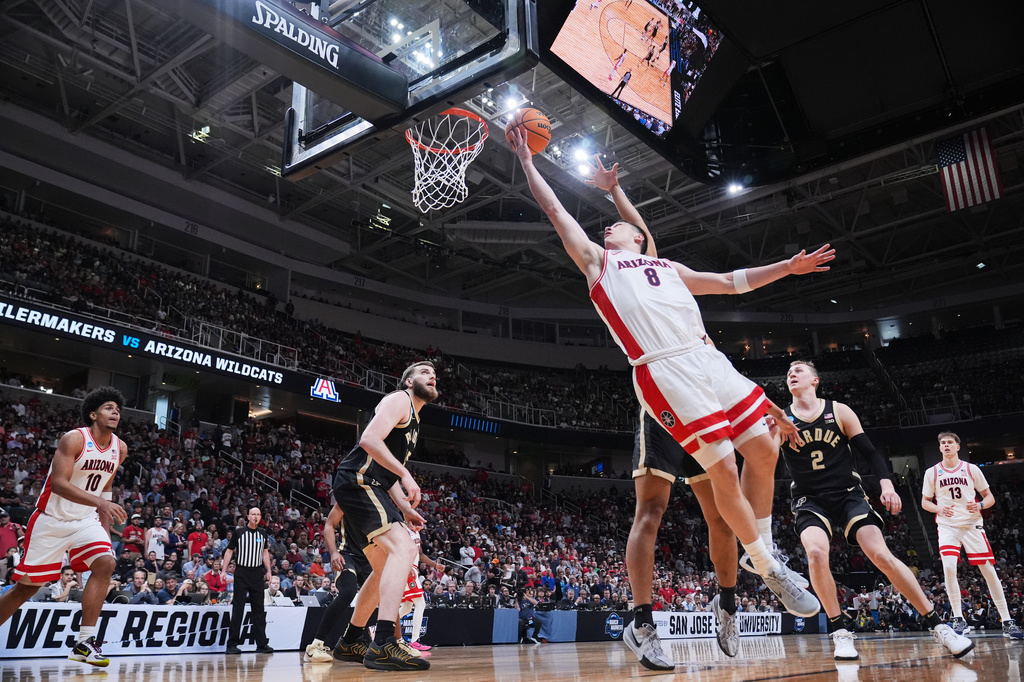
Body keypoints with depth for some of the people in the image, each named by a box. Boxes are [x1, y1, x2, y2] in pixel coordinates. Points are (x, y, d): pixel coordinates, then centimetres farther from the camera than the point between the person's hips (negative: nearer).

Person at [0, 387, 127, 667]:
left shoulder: (120, 449, 1)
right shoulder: (74, 439, -18)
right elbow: (58, 483, -26)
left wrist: (105, 527, 12)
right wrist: (100, 502, -37)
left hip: (86, 520, 4)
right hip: (52, 520, -4)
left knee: (106, 563, -19)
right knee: (28, 586, 4)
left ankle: (84, 642, -13)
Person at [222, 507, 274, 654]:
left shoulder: (263, 533, 9)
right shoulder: (239, 532, 0)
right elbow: (229, 551, 3)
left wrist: (268, 571, 8)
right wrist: (224, 570, -3)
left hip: (257, 573, 3)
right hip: (241, 572, -3)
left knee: (259, 608, 4)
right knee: (238, 608, -3)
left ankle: (261, 644, 7)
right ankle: (232, 644, 4)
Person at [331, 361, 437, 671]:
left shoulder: (414, 420, 26)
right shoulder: (399, 400, -4)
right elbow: (369, 440, -20)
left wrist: (404, 507, 17)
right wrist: (406, 475, -22)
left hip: (370, 488, 11)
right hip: (358, 480, -11)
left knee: (386, 567, 16)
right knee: (403, 547, -24)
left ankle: (348, 642, 27)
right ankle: (383, 643, -33)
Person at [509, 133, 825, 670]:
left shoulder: (667, 268, 31)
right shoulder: (596, 261, 20)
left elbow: (731, 282, 32)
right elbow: (555, 210, 20)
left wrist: (788, 267, 27)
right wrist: (526, 161, 22)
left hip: (707, 357, 5)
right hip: (663, 371, -5)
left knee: (764, 451, 0)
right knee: (723, 472, -8)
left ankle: (763, 553, 22)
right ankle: (769, 570, 11)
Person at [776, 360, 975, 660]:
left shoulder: (839, 411, 2)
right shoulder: (781, 419, 0)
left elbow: (869, 451, 2)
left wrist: (886, 484, -14)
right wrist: (771, 432, -30)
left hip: (848, 494, 0)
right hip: (809, 500, 0)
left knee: (882, 556, -13)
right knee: (816, 552, -27)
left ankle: (938, 626, 1)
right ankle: (840, 630, -11)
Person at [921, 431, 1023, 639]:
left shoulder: (971, 469, 3)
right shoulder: (932, 473, 4)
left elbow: (990, 497, 7)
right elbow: (925, 501, 10)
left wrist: (980, 506, -15)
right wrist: (939, 509, -11)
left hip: (972, 525, 1)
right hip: (947, 526, 0)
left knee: (989, 570, -1)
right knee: (949, 567, -19)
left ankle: (1007, 622, 10)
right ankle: (958, 618, -7)